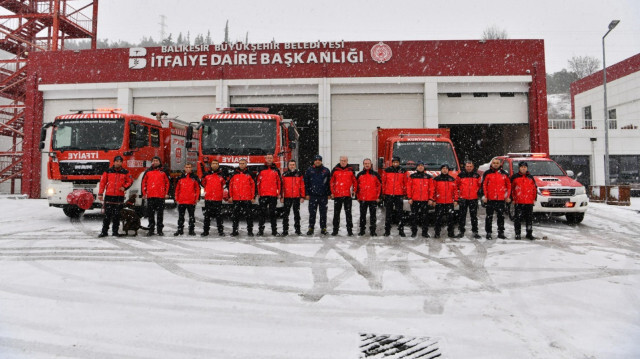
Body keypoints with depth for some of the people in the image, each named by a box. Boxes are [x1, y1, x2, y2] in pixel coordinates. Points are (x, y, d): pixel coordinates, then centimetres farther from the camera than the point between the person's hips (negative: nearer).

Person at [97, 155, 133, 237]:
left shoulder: (125, 172, 6)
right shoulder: (108, 171, 3)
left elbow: (130, 181, 15)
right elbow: (102, 182, 5)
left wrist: (125, 187, -3)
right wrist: (100, 194, 1)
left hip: (119, 196, 1)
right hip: (109, 196, -1)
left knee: (116, 216, 6)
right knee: (107, 215, 1)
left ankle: (115, 231, 14)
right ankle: (104, 231, 7)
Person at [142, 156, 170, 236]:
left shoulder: (163, 171, 7)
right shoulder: (148, 171, 9)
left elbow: (167, 182, 9)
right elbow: (144, 182, 10)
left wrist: (166, 193, 1)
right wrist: (144, 193, 3)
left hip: (161, 196, -1)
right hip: (150, 196, 1)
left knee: (160, 213, 2)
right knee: (150, 213, 5)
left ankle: (160, 230, 9)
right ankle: (151, 229, 13)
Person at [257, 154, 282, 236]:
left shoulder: (276, 170, 9)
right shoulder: (261, 170, 8)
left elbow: (279, 182, 9)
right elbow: (257, 182, 8)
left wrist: (279, 193, 3)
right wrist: (257, 193, 2)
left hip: (273, 195, 0)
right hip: (263, 195, 0)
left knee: (272, 213, 5)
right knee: (262, 213, 1)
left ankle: (274, 230, 9)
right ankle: (260, 230, 6)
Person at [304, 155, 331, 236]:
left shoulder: (326, 170, 7)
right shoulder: (309, 170, 6)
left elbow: (329, 183, 8)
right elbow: (306, 183, 6)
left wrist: (329, 194, 4)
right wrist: (307, 194, 0)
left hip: (323, 196, 1)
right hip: (313, 195, 0)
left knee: (323, 213, 6)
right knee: (312, 213, 1)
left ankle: (323, 228, 15)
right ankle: (311, 228, 10)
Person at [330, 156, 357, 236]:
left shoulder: (350, 170, 6)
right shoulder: (335, 170, 5)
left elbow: (354, 181, 12)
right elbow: (331, 182, 9)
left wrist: (354, 190, 3)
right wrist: (332, 192, 4)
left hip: (348, 195, -1)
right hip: (337, 195, 1)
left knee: (348, 213, 2)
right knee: (336, 213, 6)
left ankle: (350, 229, 6)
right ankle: (335, 229, 14)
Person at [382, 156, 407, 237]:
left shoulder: (403, 171, 6)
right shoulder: (386, 170, 4)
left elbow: (405, 183, 10)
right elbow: (383, 182, 7)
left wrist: (404, 193, 6)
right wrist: (383, 193, 4)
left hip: (399, 195, 0)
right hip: (388, 195, 0)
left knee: (400, 212, -1)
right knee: (388, 213, 5)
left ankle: (401, 230, 5)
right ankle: (387, 230, 11)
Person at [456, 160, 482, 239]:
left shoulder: (476, 175, 5)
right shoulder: (461, 175, 2)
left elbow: (480, 185, 16)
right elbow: (456, 184, 12)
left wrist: (477, 191, 7)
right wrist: (459, 192, 7)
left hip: (473, 199, 0)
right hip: (463, 198, 0)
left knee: (474, 216, 3)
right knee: (462, 215, 3)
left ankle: (475, 231, 9)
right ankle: (461, 231, 11)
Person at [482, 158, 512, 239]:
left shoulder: (504, 174, 9)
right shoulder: (487, 173, 3)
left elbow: (509, 185, 13)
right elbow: (483, 185, 0)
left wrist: (507, 196, 6)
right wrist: (484, 196, -7)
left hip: (501, 199, 2)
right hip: (490, 199, -2)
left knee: (501, 216, 6)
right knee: (489, 216, 2)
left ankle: (501, 232, 14)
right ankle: (488, 232, 8)